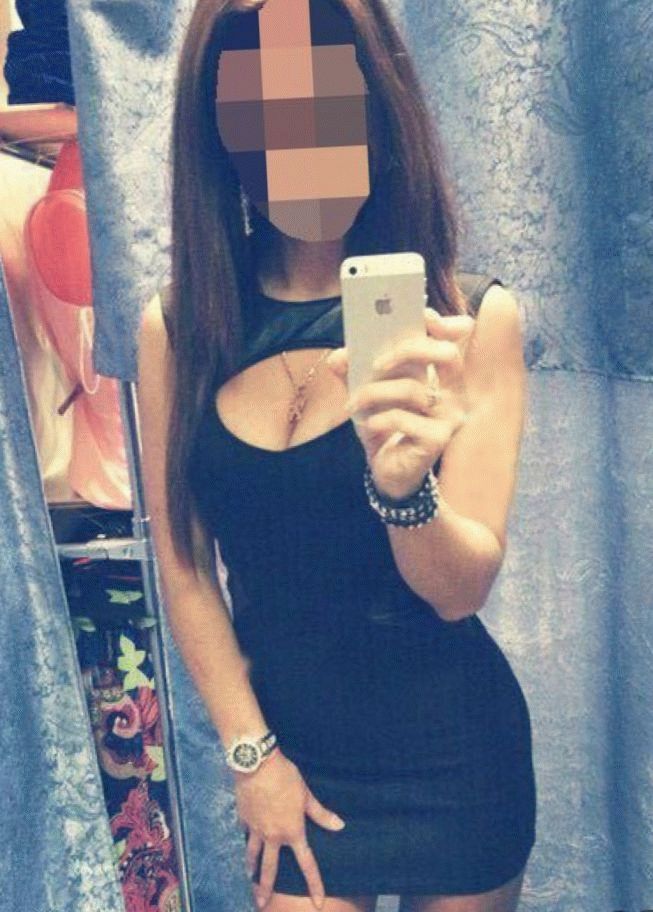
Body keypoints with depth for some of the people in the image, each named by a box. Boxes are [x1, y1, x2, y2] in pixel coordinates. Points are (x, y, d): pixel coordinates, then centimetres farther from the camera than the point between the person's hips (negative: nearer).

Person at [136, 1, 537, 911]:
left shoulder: (472, 317, -13)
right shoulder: (177, 327, -8)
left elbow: (461, 589, -15)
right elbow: (184, 567, -1)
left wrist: (403, 486, -35)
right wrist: (250, 750, -1)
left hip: (451, 753, 0)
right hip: (290, 748, 1)